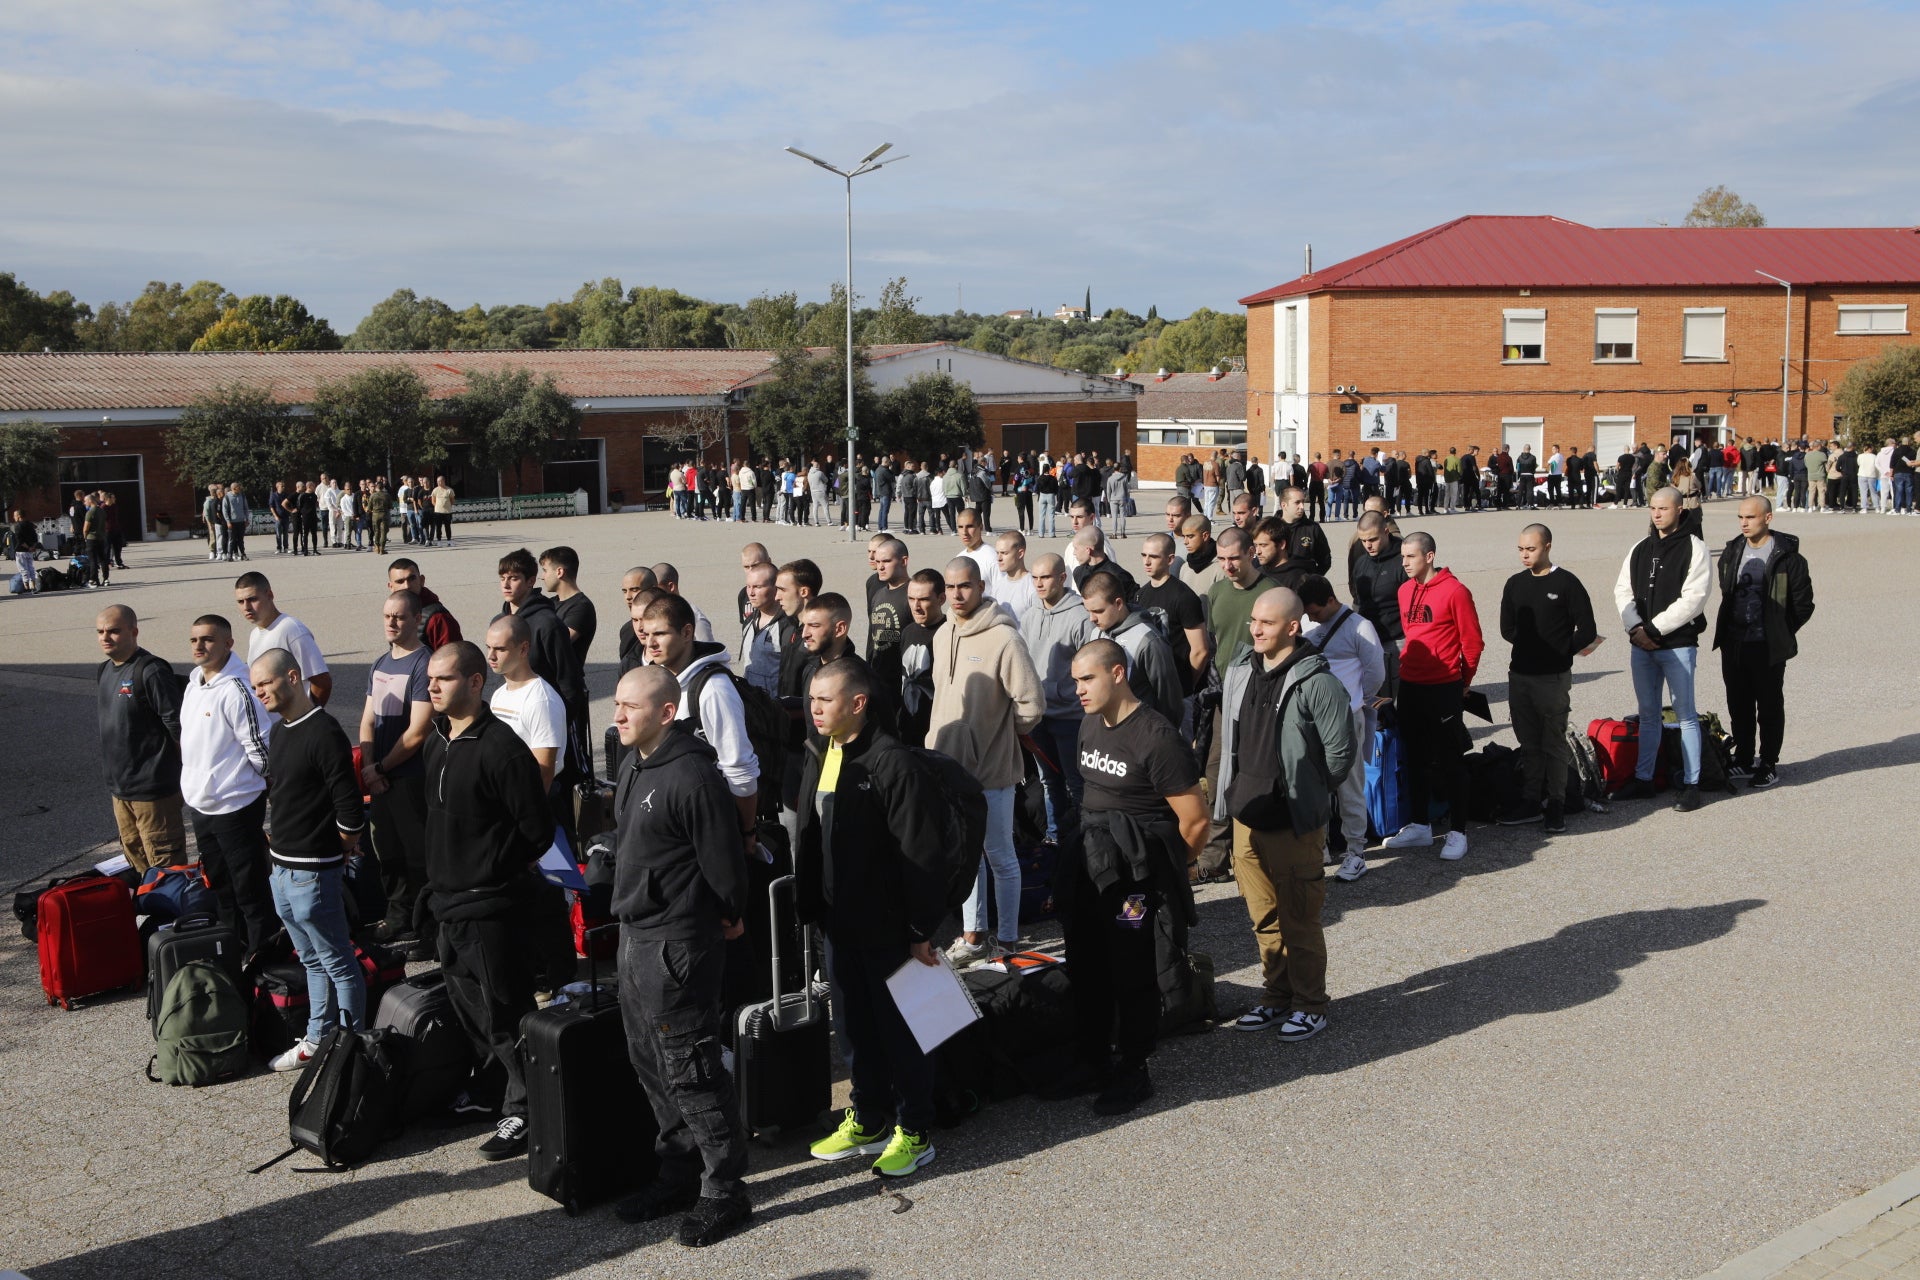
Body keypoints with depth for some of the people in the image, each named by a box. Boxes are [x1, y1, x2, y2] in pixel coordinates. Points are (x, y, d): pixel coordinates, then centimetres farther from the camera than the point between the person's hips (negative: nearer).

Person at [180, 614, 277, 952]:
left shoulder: (236, 689, -20)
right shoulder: (193, 684, 9)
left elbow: (260, 748, -20)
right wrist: (193, 783, 20)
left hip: (235, 806, -10)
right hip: (199, 805, 10)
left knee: (250, 892, -1)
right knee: (220, 888, 21)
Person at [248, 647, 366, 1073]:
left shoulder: (324, 733, -19)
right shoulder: (280, 731, 10)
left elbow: (350, 808, -20)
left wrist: (338, 849, -6)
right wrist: (280, 849, 13)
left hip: (312, 872, -9)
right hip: (281, 866, 9)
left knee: (337, 963, 1)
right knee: (312, 959, 20)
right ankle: (318, 1039, 31)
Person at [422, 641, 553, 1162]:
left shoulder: (501, 747, -19)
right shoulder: (437, 742, 9)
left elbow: (538, 832, -17)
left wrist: (496, 869, -5)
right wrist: (443, 876, 14)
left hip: (491, 908, -9)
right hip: (450, 904, 9)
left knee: (505, 1016, -1)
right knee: (466, 1010, 20)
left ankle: (523, 1114, 9)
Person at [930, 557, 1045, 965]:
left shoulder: (1003, 638, -18)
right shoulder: (944, 637, 7)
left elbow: (1032, 703, -19)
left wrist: (1004, 733, -4)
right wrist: (937, 742, 11)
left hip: (991, 767, -7)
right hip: (951, 763, 7)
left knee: (999, 856, 6)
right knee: (965, 853, 16)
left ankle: (1007, 940, 18)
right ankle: (974, 936, 27)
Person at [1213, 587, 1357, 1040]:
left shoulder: (1316, 682, -16)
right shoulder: (1240, 672, 5)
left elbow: (1341, 749, -12)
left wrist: (1310, 793, -2)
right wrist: (1234, 790, 13)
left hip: (1296, 825, -6)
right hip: (1246, 819, 6)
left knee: (1300, 921, 4)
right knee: (1264, 918, 16)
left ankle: (1309, 1006, 18)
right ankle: (1277, 998, 29)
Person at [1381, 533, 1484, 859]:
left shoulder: (1454, 591, -12)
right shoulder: (1405, 590, 7)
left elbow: (1473, 642, -6)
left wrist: (1463, 680, 3)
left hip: (1444, 690, -6)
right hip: (1410, 687, 7)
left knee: (1449, 761, 0)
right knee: (1415, 758, 13)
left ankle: (1458, 833, 8)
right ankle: (1420, 826, 24)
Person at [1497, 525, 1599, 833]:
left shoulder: (1566, 583, -6)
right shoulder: (1515, 584, 9)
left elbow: (1587, 632, -6)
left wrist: (1560, 653, -4)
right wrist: (1540, 647, 5)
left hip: (1554, 678, -5)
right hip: (1519, 675, 5)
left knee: (1554, 744, 1)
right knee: (1529, 743, 12)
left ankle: (1555, 804, 10)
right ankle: (1531, 802, 19)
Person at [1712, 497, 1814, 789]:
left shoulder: (1786, 556, -10)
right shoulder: (1732, 552, 8)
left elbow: (1803, 604, -5)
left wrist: (1781, 633, -3)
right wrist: (1727, 629, 12)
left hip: (1768, 648, -6)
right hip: (1733, 644, 6)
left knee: (1770, 707, 4)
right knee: (1738, 706, 12)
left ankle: (1768, 765, 13)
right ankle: (1744, 761, 24)